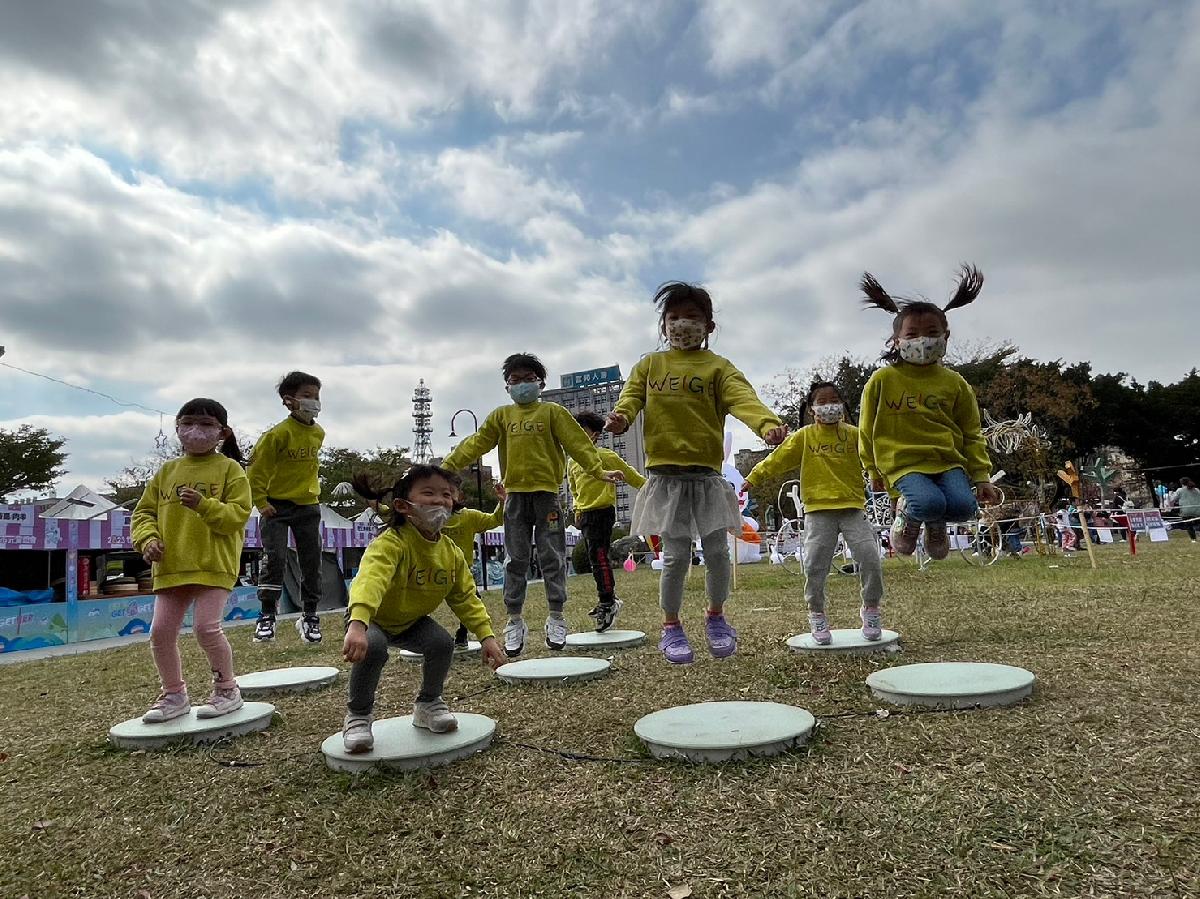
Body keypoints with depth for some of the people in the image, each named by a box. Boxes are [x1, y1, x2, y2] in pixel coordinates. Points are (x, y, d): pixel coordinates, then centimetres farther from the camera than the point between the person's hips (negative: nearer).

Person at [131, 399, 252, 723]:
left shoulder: (229, 468, 0)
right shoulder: (167, 471, 13)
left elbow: (239, 513, -8)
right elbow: (144, 512, 14)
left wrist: (204, 505, -22)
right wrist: (147, 539, -5)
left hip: (214, 565, -5)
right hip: (171, 566, 5)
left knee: (206, 626, -14)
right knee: (161, 631, 5)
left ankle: (227, 690, 8)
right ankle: (174, 695, 25)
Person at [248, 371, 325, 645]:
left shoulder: (319, 433, 2)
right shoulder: (278, 434, -15)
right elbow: (256, 468, -11)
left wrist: (312, 491, 10)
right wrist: (261, 502, -12)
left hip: (308, 505, 5)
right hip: (277, 505, -5)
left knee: (312, 561, 5)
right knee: (274, 558, -9)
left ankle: (310, 616, 15)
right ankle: (267, 615, 4)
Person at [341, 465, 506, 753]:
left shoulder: (452, 553, -14)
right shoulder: (390, 543, -35)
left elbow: (465, 597, -4)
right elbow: (370, 580, -52)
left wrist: (487, 636, -14)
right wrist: (357, 625, -69)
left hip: (412, 621, 5)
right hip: (372, 618, -4)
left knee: (443, 643, -21)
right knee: (373, 649, -34)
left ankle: (428, 703, 8)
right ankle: (358, 715, -5)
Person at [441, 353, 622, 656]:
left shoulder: (552, 412, 4)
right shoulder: (501, 415, 12)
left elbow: (577, 442, -2)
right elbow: (476, 443, 8)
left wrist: (598, 470, -13)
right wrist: (447, 466, -1)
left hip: (546, 493, -2)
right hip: (515, 496, 2)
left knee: (552, 557, 2)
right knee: (516, 560, 6)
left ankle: (556, 618, 12)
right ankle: (515, 622, 12)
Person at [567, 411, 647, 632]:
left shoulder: (606, 456, -7)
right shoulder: (572, 462, 13)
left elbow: (631, 475, -1)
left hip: (602, 512, -7)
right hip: (583, 514, 7)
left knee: (598, 556, -13)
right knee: (596, 558, 12)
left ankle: (607, 603, -8)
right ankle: (608, 601, 22)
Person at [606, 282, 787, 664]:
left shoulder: (717, 367, 4)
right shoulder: (650, 365, 11)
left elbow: (742, 398, -13)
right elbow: (632, 396, -1)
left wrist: (767, 424, -34)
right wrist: (621, 417, -26)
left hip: (706, 475, 0)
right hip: (665, 476, 0)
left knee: (717, 550, 1)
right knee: (676, 555, -2)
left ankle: (716, 616, 28)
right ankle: (671, 626, 19)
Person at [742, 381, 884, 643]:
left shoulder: (853, 434, 7)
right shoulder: (803, 437, 5)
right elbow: (777, 460, 4)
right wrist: (754, 478, 0)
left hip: (852, 507, 1)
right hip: (819, 509, -1)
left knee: (870, 557, -9)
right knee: (814, 565, -7)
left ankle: (871, 608, 15)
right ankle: (816, 614, 14)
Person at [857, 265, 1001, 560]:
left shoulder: (954, 383, 7)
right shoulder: (882, 380, -1)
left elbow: (971, 435, 12)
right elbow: (867, 429, 8)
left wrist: (982, 477, 6)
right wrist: (874, 470, 13)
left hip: (948, 460, 3)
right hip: (903, 462, -3)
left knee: (963, 506, -23)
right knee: (929, 503, -31)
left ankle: (935, 525, 13)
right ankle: (907, 515, 7)